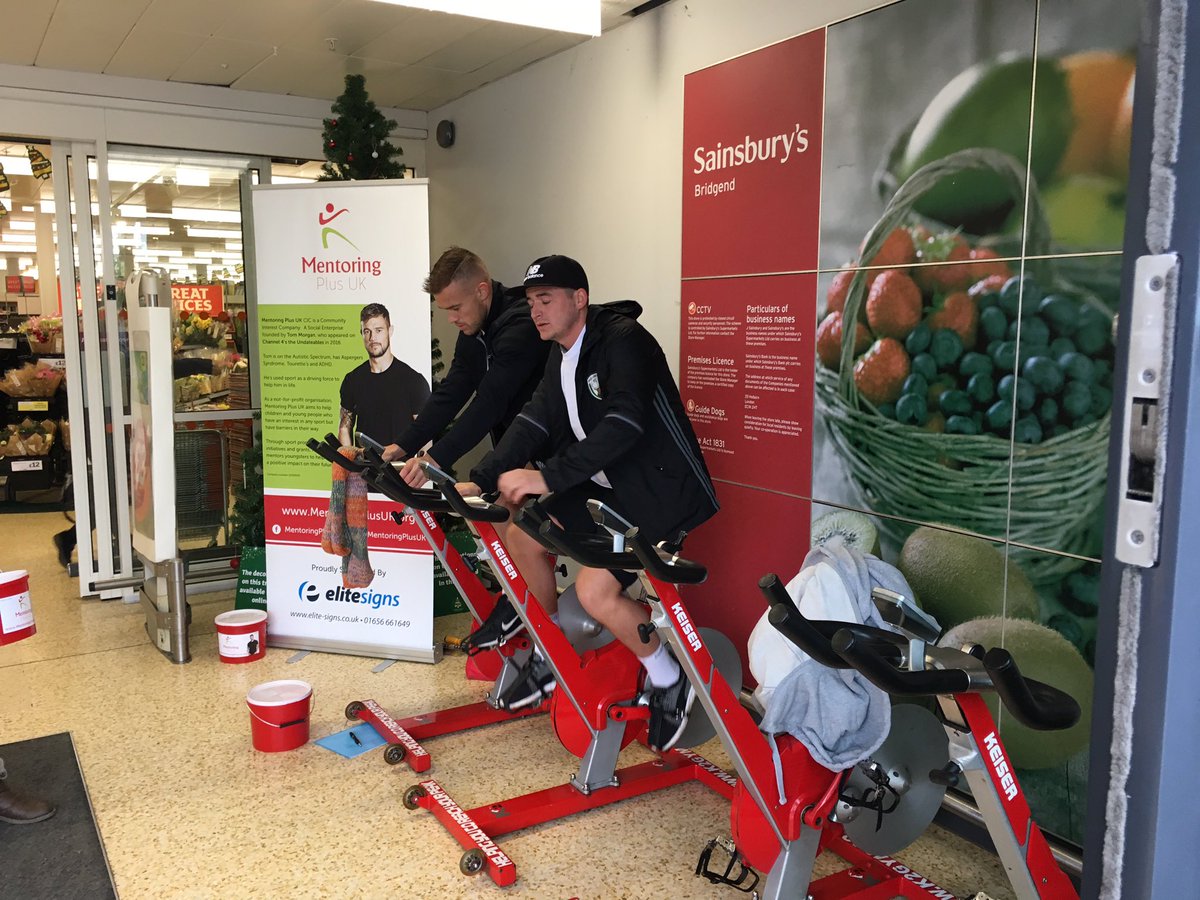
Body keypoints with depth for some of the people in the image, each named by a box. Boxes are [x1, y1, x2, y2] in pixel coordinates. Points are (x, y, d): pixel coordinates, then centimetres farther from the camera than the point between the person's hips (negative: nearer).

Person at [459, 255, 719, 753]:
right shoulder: (561, 356, 8)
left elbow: (623, 423, -33)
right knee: (523, 537, 4)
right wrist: (479, 482, -8)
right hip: (608, 486, 9)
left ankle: (669, 682, 5)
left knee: (595, 588, -22)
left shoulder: (623, 339, -20)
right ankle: (549, 657, 24)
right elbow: (534, 421, 2)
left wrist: (548, 478, -37)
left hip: (662, 490, -9)